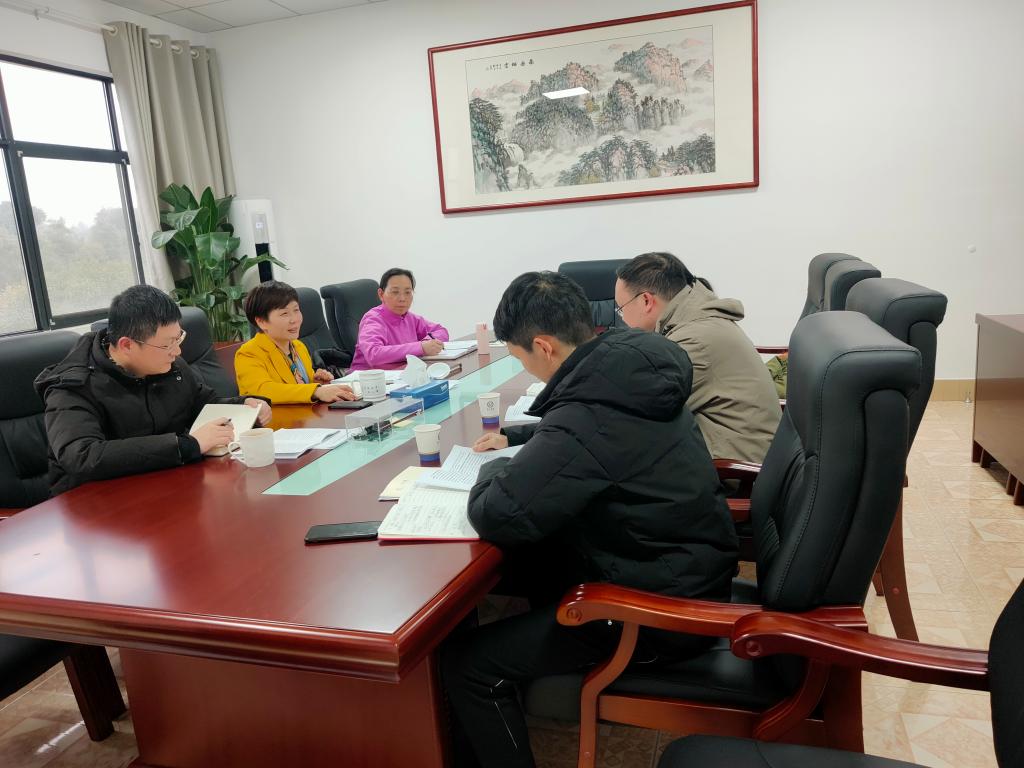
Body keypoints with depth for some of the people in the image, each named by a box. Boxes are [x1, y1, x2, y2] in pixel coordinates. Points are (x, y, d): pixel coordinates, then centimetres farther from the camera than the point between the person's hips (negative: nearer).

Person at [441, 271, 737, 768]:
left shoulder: (590, 413, -30)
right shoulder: (630, 369, -1)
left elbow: (497, 517, -27)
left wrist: (495, 469, -7)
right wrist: (516, 438, 14)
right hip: (686, 566, 10)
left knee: (464, 663, -7)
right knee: (525, 558, 27)